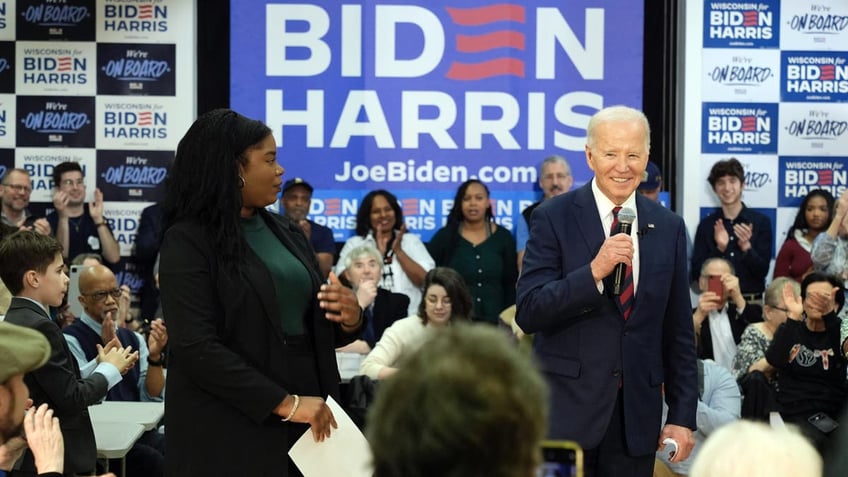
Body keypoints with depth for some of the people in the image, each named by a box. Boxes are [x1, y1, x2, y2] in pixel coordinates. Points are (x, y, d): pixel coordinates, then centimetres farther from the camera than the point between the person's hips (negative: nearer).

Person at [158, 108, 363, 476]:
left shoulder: (287, 233, 10)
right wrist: (285, 403, -20)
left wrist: (350, 319, -7)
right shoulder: (187, 242, -9)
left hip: (307, 426, 6)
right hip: (229, 436, -6)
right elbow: (196, 348, -18)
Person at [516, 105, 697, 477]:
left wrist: (683, 416, 7)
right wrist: (594, 272, -21)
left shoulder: (668, 228, 8)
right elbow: (529, 313, -10)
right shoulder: (554, 218, -2)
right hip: (566, 408, -3)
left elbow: (678, 331, 10)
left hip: (637, 416, 3)